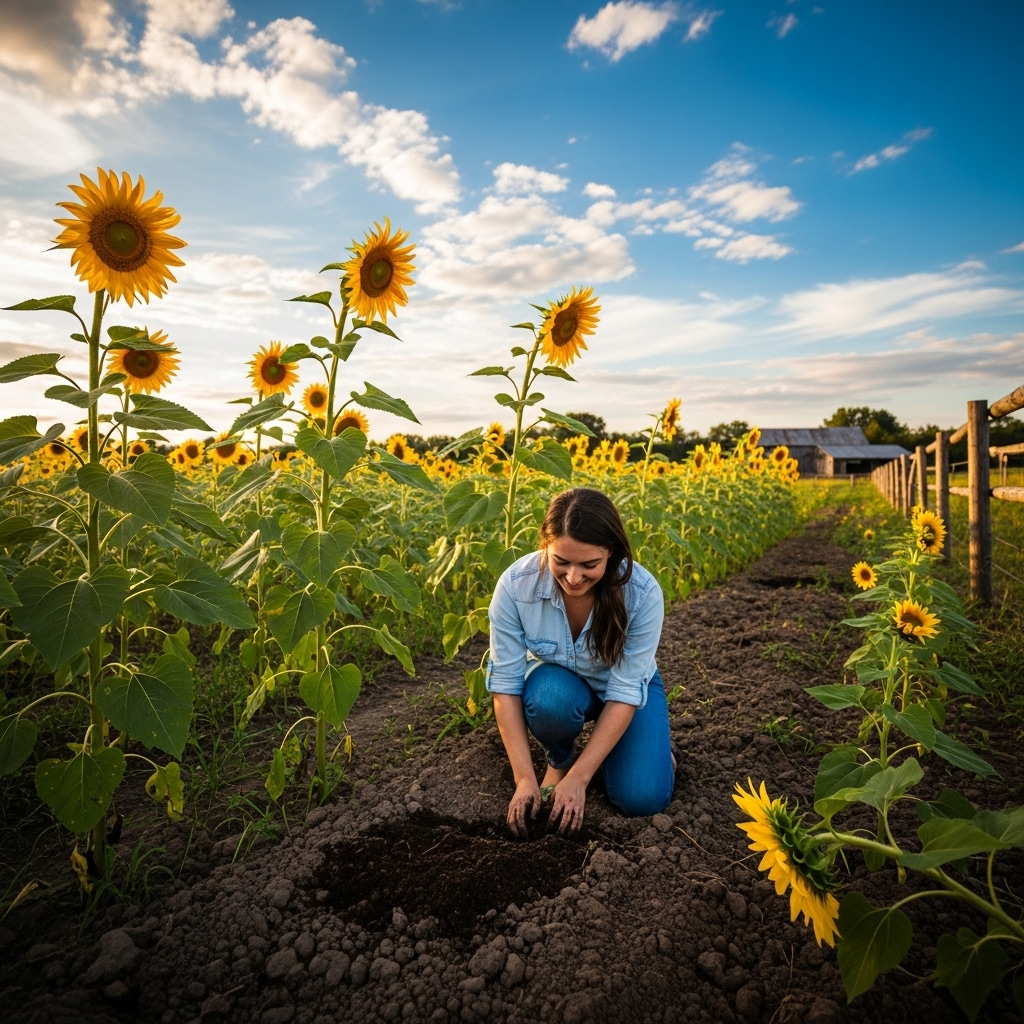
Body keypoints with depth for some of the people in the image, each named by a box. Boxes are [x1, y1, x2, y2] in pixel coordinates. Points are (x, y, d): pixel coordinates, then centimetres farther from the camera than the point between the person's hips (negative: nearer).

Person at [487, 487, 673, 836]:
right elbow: (505, 683, -23)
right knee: (550, 697, -35)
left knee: (642, 799, -20)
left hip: (626, 690, -1)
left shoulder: (643, 593, -32)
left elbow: (625, 692, -26)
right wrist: (525, 779, -26)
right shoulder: (515, 586, -30)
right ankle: (559, 759, 0)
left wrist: (578, 778, -28)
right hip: (559, 684, 1)